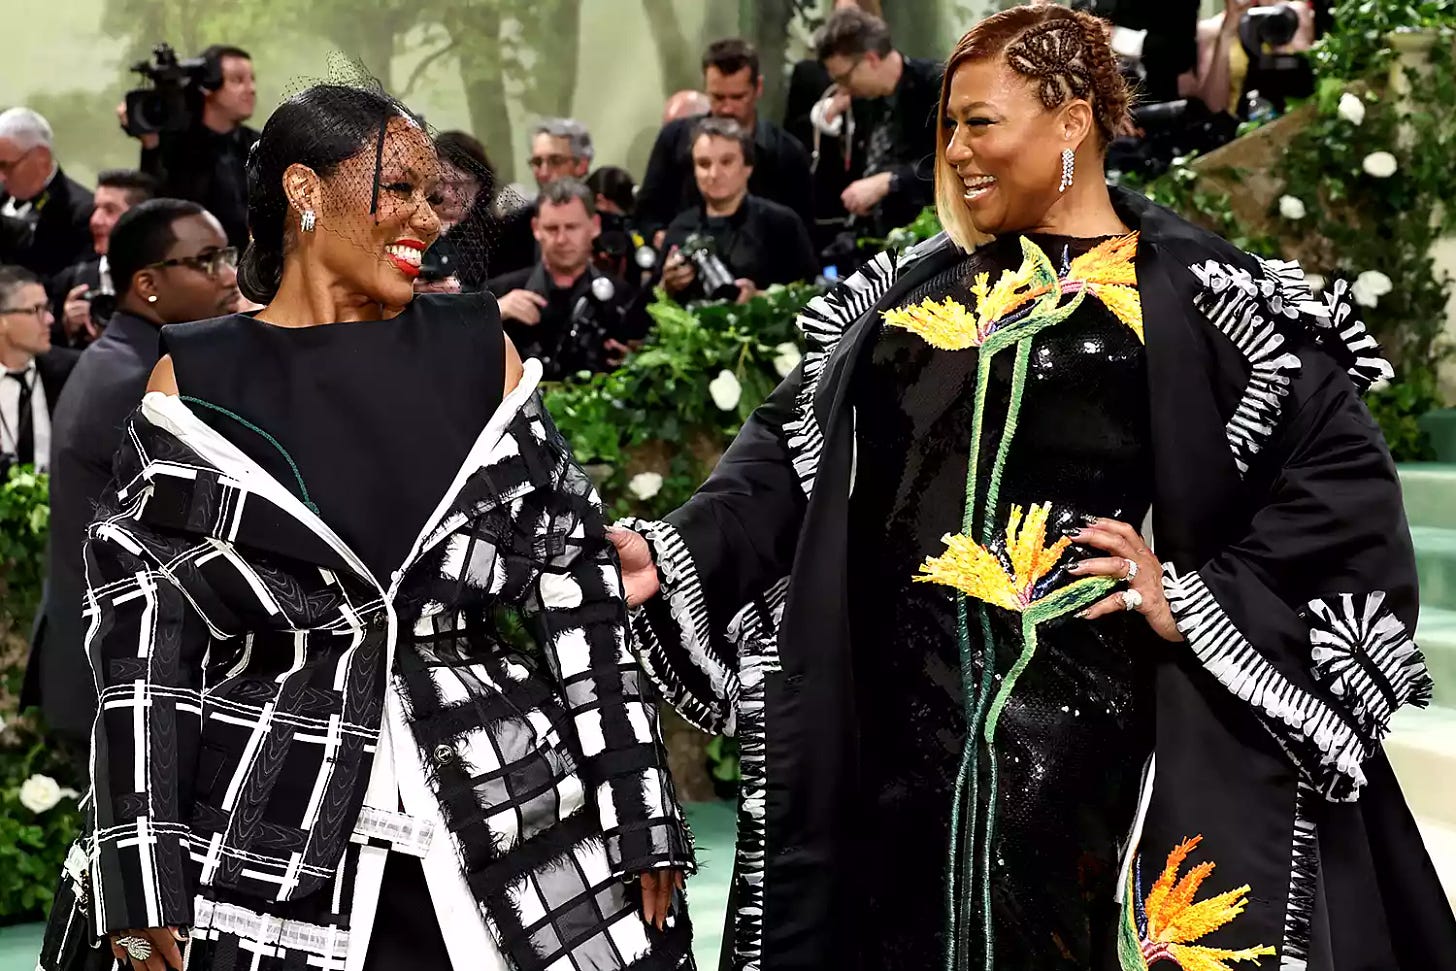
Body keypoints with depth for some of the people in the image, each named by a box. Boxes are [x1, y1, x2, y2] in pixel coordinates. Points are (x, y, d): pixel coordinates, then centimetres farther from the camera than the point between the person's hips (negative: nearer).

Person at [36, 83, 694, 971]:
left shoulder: (481, 353, 7)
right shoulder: (198, 382, 2)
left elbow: (577, 585, 6)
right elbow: (141, 631, 0)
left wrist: (638, 808, 1)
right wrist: (141, 874, -7)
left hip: (507, 814, 2)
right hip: (263, 838, -2)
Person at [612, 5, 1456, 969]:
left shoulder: (1198, 297, -2)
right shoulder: (911, 290, 14)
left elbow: (1346, 478, -7)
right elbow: (791, 450, 11)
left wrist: (1201, 599, -14)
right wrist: (678, 553, -4)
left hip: (1106, 730, -5)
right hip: (909, 727, 5)